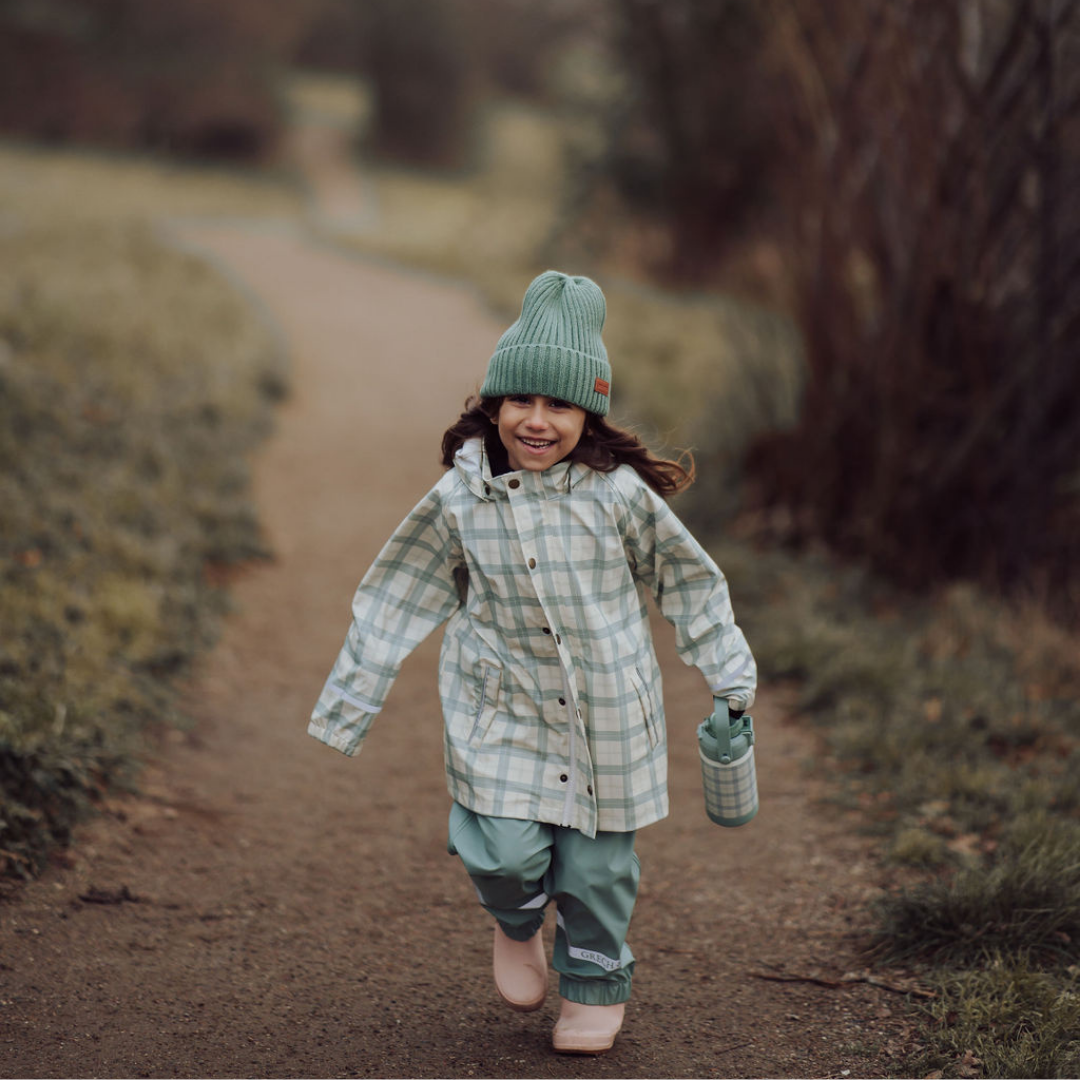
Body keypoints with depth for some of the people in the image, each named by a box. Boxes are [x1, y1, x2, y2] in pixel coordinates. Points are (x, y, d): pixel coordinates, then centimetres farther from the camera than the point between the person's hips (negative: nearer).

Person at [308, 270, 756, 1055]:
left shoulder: (618, 493, -10)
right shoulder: (458, 502, -7)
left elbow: (687, 579, 4)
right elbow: (396, 602, 3)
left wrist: (731, 673, 9)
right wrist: (349, 703, 7)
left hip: (606, 716, 0)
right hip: (502, 713, 0)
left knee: (596, 860, 8)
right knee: (505, 852, -12)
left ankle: (595, 982, 35)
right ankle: (520, 923, 25)